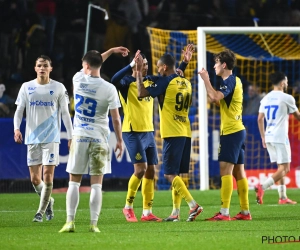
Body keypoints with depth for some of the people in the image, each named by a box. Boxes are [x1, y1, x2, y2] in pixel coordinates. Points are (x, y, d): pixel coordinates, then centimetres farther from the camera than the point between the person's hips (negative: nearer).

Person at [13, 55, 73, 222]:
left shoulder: (58, 88, 2)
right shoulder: (27, 87, 6)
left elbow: (65, 113, 4)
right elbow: (19, 110, 6)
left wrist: (71, 136, -1)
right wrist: (16, 128, -11)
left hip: (51, 138, -2)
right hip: (32, 138, 2)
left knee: (47, 176, -10)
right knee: (35, 179, 2)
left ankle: (41, 211, 1)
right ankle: (48, 201, 29)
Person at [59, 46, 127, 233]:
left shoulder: (78, 79, -2)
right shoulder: (109, 89, -9)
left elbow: (89, 68, 21)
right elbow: (116, 119, -5)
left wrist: (111, 51, 26)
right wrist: (120, 141, 7)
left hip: (79, 137, 1)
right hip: (99, 139, -1)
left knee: (74, 181, 7)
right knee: (96, 184, 1)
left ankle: (70, 222, 1)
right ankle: (94, 224, -3)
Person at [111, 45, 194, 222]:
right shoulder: (127, 83, -9)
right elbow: (115, 80, -33)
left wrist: (185, 62, 10)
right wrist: (131, 65, -37)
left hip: (149, 132, 7)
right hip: (133, 133, -7)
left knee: (151, 172, 4)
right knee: (141, 169, -14)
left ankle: (147, 212, 9)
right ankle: (128, 206, 3)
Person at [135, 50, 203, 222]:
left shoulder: (165, 82, -11)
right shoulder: (186, 83, 13)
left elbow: (141, 93, -15)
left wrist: (139, 72, -3)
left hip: (172, 134, -8)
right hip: (186, 133, 8)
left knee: (170, 174, -7)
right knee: (176, 174, 12)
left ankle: (193, 205, -18)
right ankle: (176, 212, 11)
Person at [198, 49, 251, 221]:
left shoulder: (230, 81, -13)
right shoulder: (234, 80, 17)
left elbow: (215, 97, -29)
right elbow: (218, 100, 22)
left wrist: (206, 79, -16)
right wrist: (207, 81, 15)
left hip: (231, 132, -10)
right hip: (237, 130, 10)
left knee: (226, 169, -12)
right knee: (238, 171, 9)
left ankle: (224, 212, -16)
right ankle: (245, 212, 10)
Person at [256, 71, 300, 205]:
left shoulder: (266, 99, 10)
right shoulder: (287, 98, -7)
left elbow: (260, 119, 10)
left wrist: (263, 137, 17)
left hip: (268, 137, 7)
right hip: (280, 137, -7)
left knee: (281, 167, 15)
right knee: (284, 168, -5)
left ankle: (283, 197, 13)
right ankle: (262, 187, -24)